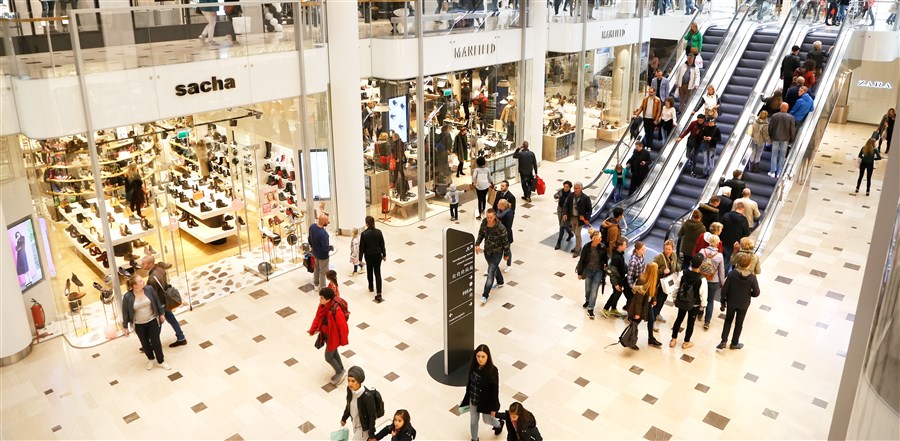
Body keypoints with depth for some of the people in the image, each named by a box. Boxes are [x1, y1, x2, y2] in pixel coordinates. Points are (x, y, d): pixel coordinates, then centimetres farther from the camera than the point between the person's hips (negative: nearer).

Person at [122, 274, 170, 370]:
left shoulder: (149, 289, -15)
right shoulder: (127, 297, -20)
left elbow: (157, 302, 0)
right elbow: (125, 312, -9)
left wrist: (162, 313, 7)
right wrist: (126, 327, -3)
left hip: (152, 321, 1)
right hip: (138, 325, 0)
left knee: (156, 342, 7)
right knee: (145, 344, 17)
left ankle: (160, 361, 26)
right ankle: (150, 359, 43)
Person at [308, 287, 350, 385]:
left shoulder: (337, 310, -35)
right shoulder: (323, 305, -13)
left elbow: (342, 326, -25)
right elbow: (318, 317, 4)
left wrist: (344, 341, -14)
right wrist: (312, 330, 2)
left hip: (333, 336, -8)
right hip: (325, 334, 8)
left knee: (328, 357, 7)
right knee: (334, 352, 25)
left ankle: (340, 372, 32)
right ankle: (341, 371, 46)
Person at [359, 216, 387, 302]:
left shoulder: (364, 234, -17)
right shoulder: (378, 232, -11)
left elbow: (362, 247, -10)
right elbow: (382, 245, -2)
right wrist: (384, 255, 11)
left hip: (368, 256, -1)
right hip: (378, 255, 1)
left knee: (369, 272, 23)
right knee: (377, 273, 4)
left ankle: (371, 287, 43)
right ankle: (378, 294, -3)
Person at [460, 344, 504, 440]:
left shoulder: (492, 370, -29)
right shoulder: (473, 366, -15)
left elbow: (495, 390, -19)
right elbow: (470, 381, 1)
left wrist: (493, 407, -12)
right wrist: (467, 398, 11)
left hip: (486, 401, -4)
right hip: (473, 399, 4)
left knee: (486, 419, 23)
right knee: (473, 421, 18)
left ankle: (499, 424, 57)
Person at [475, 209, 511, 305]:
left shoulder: (500, 227, -27)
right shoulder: (484, 222, -12)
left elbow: (505, 241, -15)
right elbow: (481, 233, 5)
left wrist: (506, 254, -6)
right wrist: (477, 244, -10)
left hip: (497, 252, -6)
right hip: (487, 250, 6)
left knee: (490, 273, -10)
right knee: (494, 267, 27)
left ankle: (485, 296, -5)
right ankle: (500, 283, 54)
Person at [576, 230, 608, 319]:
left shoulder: (602, 248, -14)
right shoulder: (587, 247, -16)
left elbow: (605, 259, 0)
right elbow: (582, 260, -8)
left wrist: (605, 269, 2)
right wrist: (580, 273, -3)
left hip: (598, 271, -1)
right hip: (588, 270, 1)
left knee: (594, 290, -5)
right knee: (588, 288, 19)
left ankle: (590, 309, 1)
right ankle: (587, 301, 48)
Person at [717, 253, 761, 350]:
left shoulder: (732, 273, -20)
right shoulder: (752, 278, -20)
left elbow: (724, 289, -15)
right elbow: (756, 293, -12)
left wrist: (723, 301, -1)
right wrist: (748, 293, 9)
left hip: (731, 302, 0)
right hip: (743, 305, 0)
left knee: (728, 320, 22)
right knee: (739, 324, 19)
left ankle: (723, 341, 15)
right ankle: (734, 343, 33)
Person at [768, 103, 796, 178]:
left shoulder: (774, 116, -6)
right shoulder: (790, 117, -7)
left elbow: (770, 128, -2)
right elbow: (792, 130, -3)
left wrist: (770, 137, 11)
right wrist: (791, 139, 8)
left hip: (775, 138, 0)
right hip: (785, 139, 0)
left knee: (774, 155, 9)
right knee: (782, 156, 7)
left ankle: (772, 172, 9)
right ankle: (779, 173, 10)